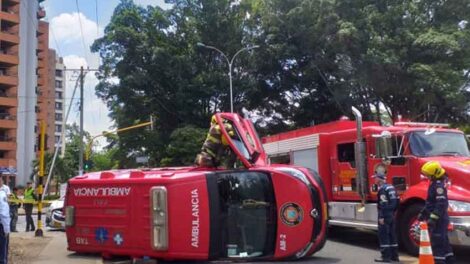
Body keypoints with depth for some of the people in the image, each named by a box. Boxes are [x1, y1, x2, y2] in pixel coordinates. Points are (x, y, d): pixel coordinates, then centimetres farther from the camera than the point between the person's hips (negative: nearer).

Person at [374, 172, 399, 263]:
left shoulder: (382, 189, -15)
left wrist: (381, 217, -20)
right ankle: (394, 256, 18)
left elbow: (383, 204, -21)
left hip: (385, 216, -9)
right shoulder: (391, 187, 14)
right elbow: (397, 200, 18)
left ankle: (386, 256, -3)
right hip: (392, 215, 9)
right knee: (392, 235, 13)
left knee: (383, 236, -4)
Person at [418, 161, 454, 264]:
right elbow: (430, 202, 22)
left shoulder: (439, 185, -20)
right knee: (443, 240, 18)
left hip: (439, 218, -11)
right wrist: (423, 213, 24)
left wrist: (433, 218, -29)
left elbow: (441, 203, -28)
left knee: (437, 241, -8)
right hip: (440, 218, 11)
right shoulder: (435, 183, 13)